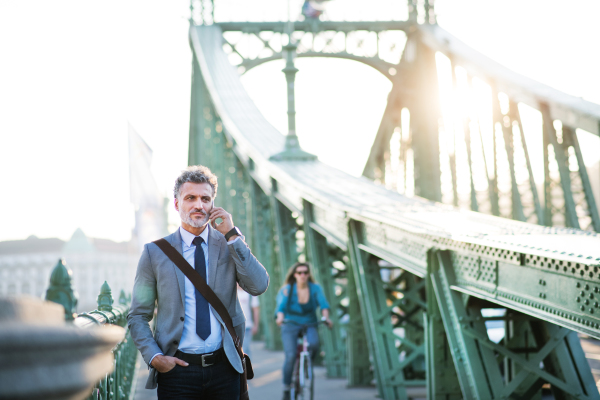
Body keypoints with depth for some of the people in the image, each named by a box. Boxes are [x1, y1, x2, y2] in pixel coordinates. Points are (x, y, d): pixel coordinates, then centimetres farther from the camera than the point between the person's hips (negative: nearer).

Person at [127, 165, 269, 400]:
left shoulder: (229, 244, 6)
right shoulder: (155, 252, 3)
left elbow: (259, 286, -9)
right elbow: (138, 316, 5)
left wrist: (232, 234, -10)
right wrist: (154, 357, -10)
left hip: (224, 369, 1)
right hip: (177, 369, -1)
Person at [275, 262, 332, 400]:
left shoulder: (315, 288, -1)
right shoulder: (287, 289, -4)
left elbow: (323, 303, -13)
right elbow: (281, 306, -16)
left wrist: (326, 316, -33)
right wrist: (280, 317, -38)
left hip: (309, 325, 1)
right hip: (290, 326, -1)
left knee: (314, 344, -31)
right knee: (290, 356, -20)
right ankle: (286, 389, -5)